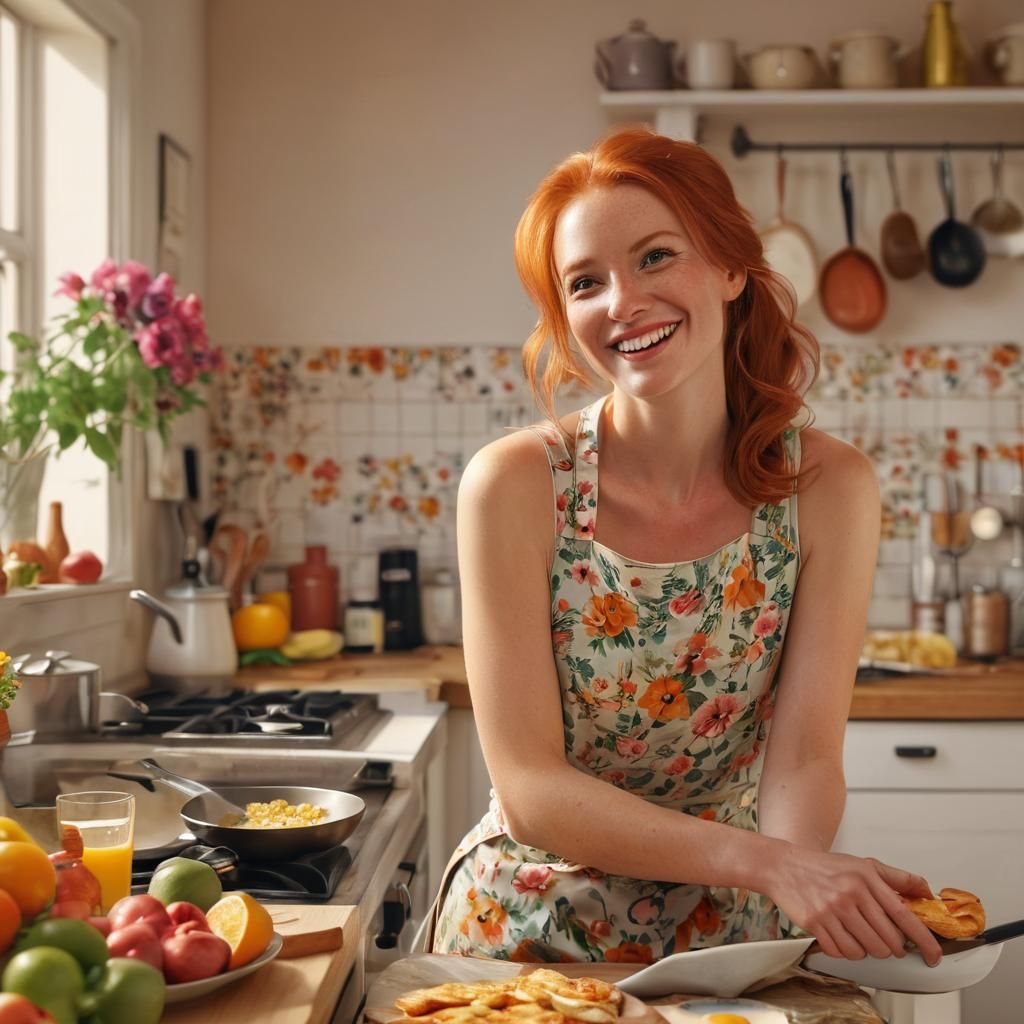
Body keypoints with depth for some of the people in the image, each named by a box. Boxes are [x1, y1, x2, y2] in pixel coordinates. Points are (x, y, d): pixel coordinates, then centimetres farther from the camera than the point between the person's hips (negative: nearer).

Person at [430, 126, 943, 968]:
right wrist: (768, 862, -31)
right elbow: (530, 788, -18)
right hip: (529, 933, -1)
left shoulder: (828, 489, -10)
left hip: (731, 934, 1)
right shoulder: (515, 486, -16)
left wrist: (806, 869, -32)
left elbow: (802, 761, -10)